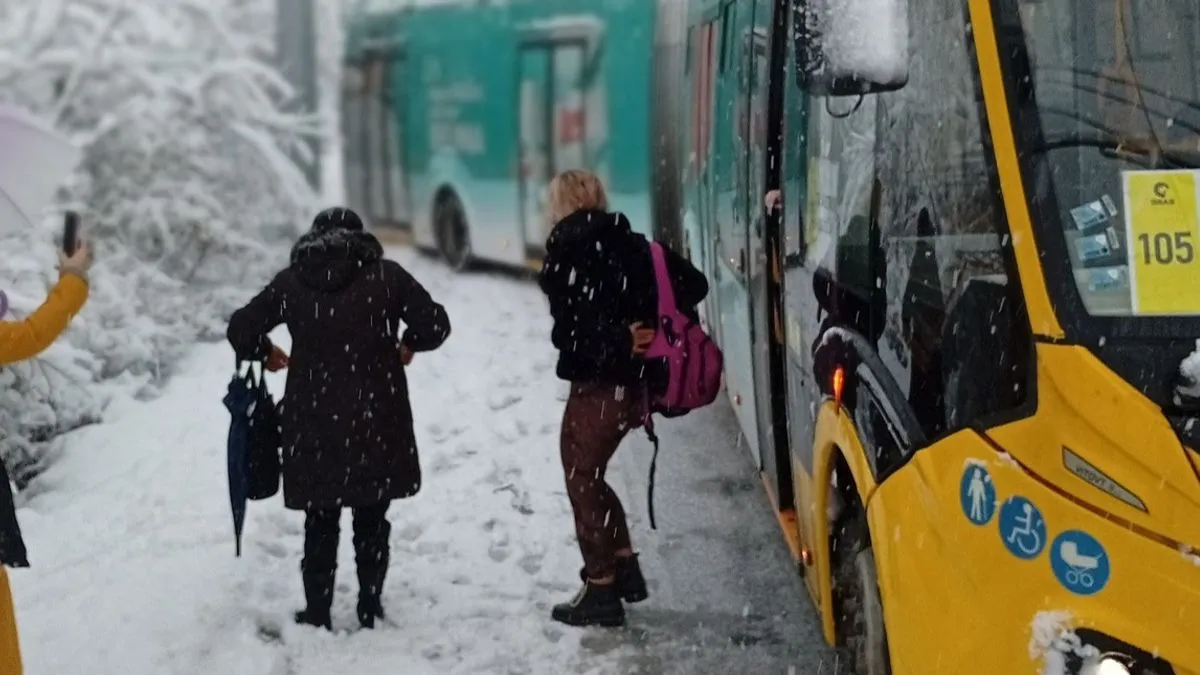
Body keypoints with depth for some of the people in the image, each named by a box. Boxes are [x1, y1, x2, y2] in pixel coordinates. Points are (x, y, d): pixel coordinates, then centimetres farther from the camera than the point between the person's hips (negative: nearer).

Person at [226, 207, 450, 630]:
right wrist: (408, 345, 14)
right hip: (376, 422, -1)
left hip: (312, 425, 1)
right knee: (371, 522, 13)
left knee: (320, 522, 13)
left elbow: (240, 329, 4)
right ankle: (370, 609, 17)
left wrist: (265, 355, 22)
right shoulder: (387, 275, -2)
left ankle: (317, 612, 14)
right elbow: (435, 324, -5)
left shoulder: (290, 282, 2)